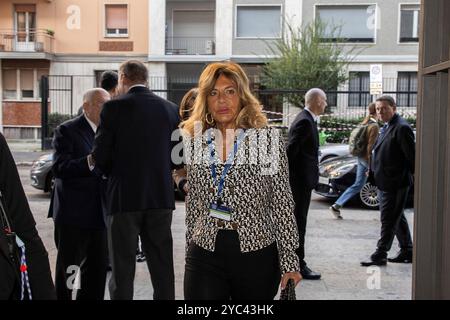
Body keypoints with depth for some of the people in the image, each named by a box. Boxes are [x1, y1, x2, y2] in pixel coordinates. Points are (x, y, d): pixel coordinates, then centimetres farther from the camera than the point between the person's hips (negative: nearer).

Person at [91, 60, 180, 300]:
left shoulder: (114, 107, -7)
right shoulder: (170, 109, 5)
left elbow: (100, 157, -7)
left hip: (124, 197, -4)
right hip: (161, 197, 4)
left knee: (122, 266, 5)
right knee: (162, 265, 12)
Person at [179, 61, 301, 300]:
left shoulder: (267, 138, -4)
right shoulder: (195, 141, 6)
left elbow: (282, 204, -4)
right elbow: (192, 205, 13)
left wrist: (289, 262, -5)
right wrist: (190, 252, 14)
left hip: (256, 254, -2)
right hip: (204, 256, 2)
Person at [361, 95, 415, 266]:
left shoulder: (402, 128, -16)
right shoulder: (386, 127, 15)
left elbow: (411, 156, -16)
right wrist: (373, 169, 16)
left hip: (395, 183, -10)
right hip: (384, 182, 10)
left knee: (388, 220, -3)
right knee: (398, 219, 17)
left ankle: (380, 255, 3)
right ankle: (407, 251, 28)